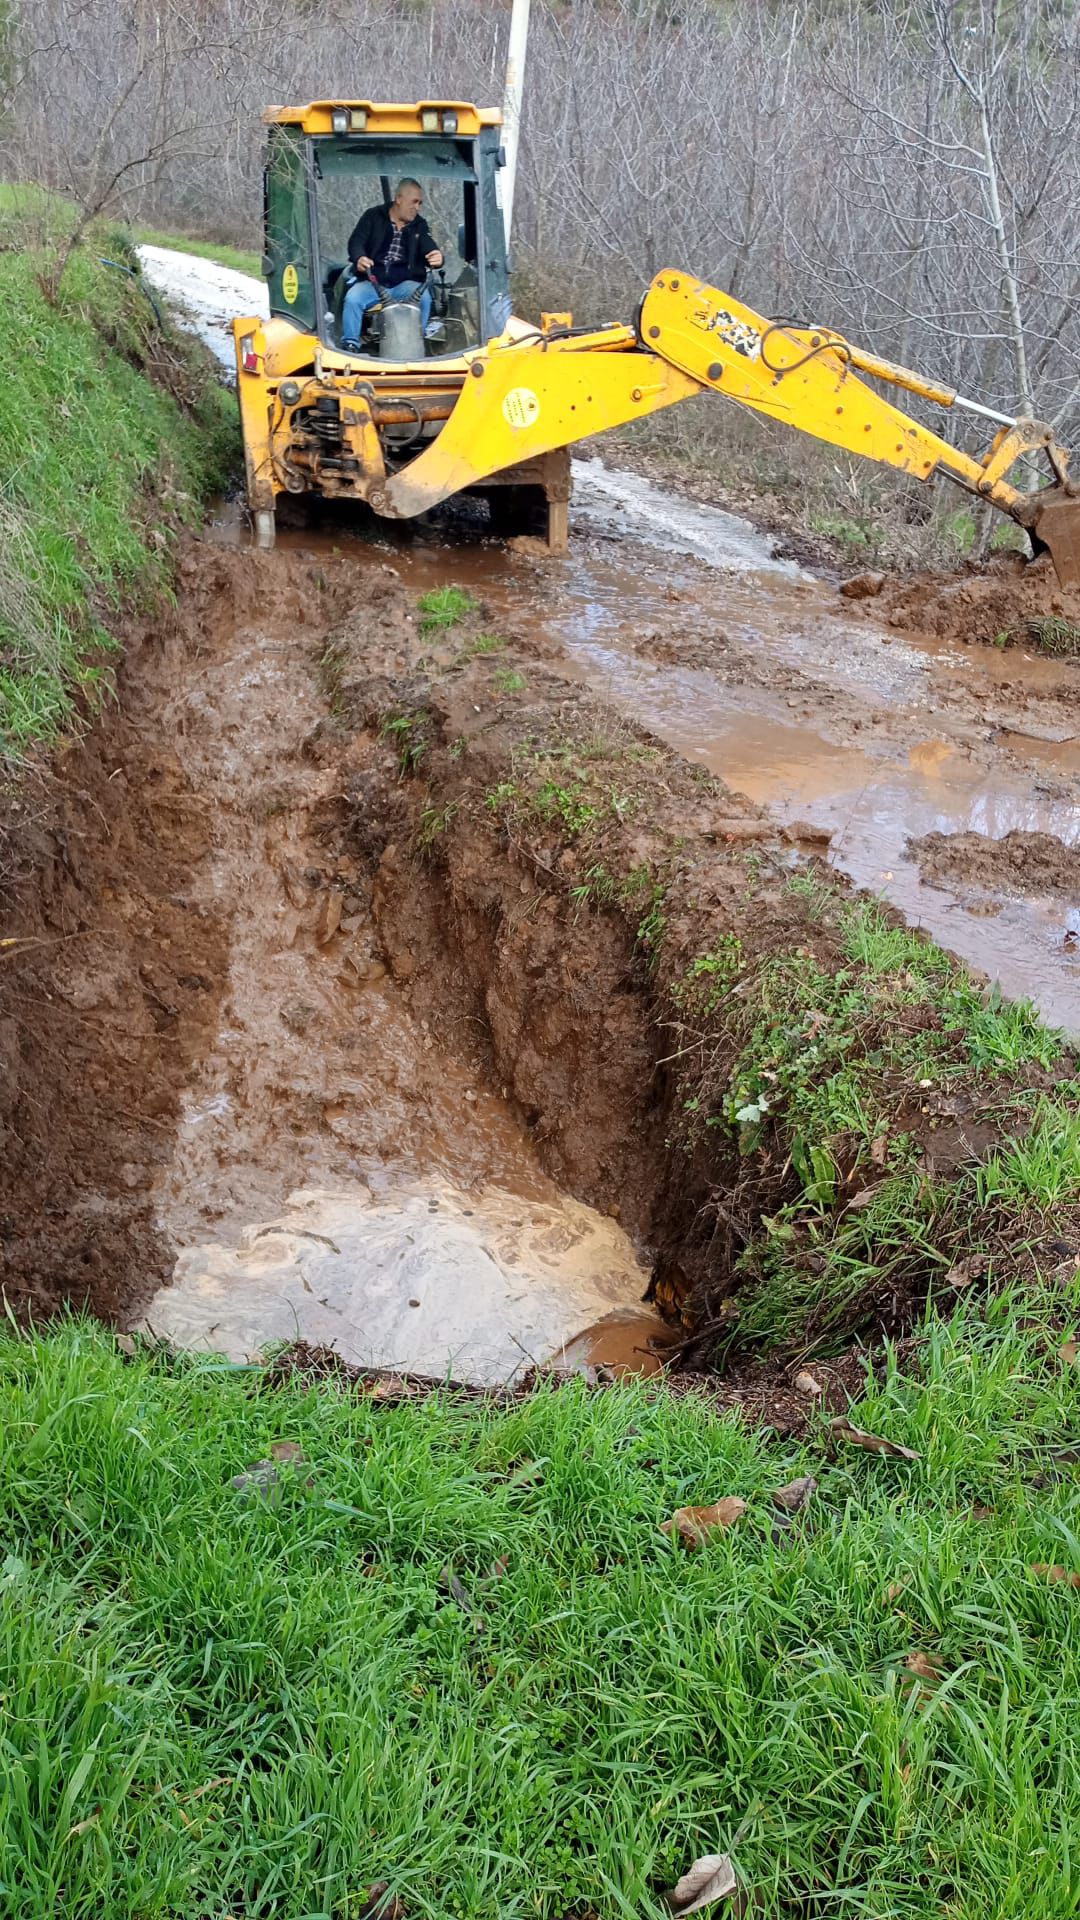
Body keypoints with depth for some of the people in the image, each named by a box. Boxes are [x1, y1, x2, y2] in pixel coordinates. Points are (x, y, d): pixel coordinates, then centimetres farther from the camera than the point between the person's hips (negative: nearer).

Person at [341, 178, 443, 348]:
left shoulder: (420, 225, 15)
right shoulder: (373, 216, 8)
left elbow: (429, 250, 2)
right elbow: (356, 241, -1)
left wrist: (437, 257, -25)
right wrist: (359, 258, -26)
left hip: (405, 284, 1)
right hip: (372, 282, -1)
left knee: (424, 298, -30)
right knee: (352, 299, -30)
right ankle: (350, 345, -19)